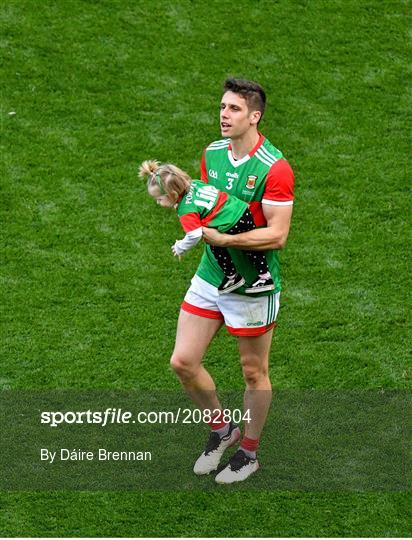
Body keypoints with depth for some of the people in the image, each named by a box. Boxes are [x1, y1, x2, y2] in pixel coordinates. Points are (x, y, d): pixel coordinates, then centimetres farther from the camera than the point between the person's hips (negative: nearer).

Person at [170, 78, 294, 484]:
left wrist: (222, 238, -27)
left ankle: (249, 452, 30)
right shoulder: (212, 153, 2)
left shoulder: (275, 168, -20)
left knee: (254, 373, 10)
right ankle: (221, 428, 29)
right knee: (183, 361, 4)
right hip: (209, 277, 6)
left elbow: (277, 235, -22)